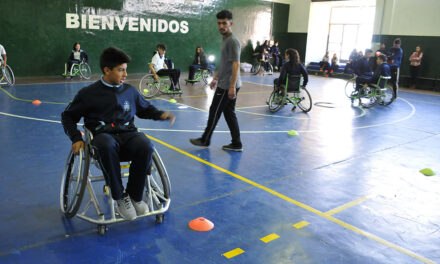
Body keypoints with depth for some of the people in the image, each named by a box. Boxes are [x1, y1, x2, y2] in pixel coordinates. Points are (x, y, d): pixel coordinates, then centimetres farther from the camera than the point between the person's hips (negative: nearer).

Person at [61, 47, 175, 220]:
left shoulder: (130, 91, 14)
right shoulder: (89, 93, 5)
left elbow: (145, 109, 29)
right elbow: (68, 116, 14)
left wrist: (160, 114, 9)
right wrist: (76, 138, 0)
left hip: (128, 134, 3)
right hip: (103, 136, -2)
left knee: (146, 146, -33)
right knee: (107, 146, -41)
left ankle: (135, 195, -11)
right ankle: (120, 197, -21)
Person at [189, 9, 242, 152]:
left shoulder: (233, 41, -15)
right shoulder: (225, 40, 15)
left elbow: (236, 65, -21)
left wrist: (232, 86, -25)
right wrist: (216, 78, 25)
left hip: (228, 86, -9)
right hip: (224, 84, 10)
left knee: (214, 112, 3)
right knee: (229, 113, 10)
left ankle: (205, 140, 18)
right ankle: (236, 144, 14)